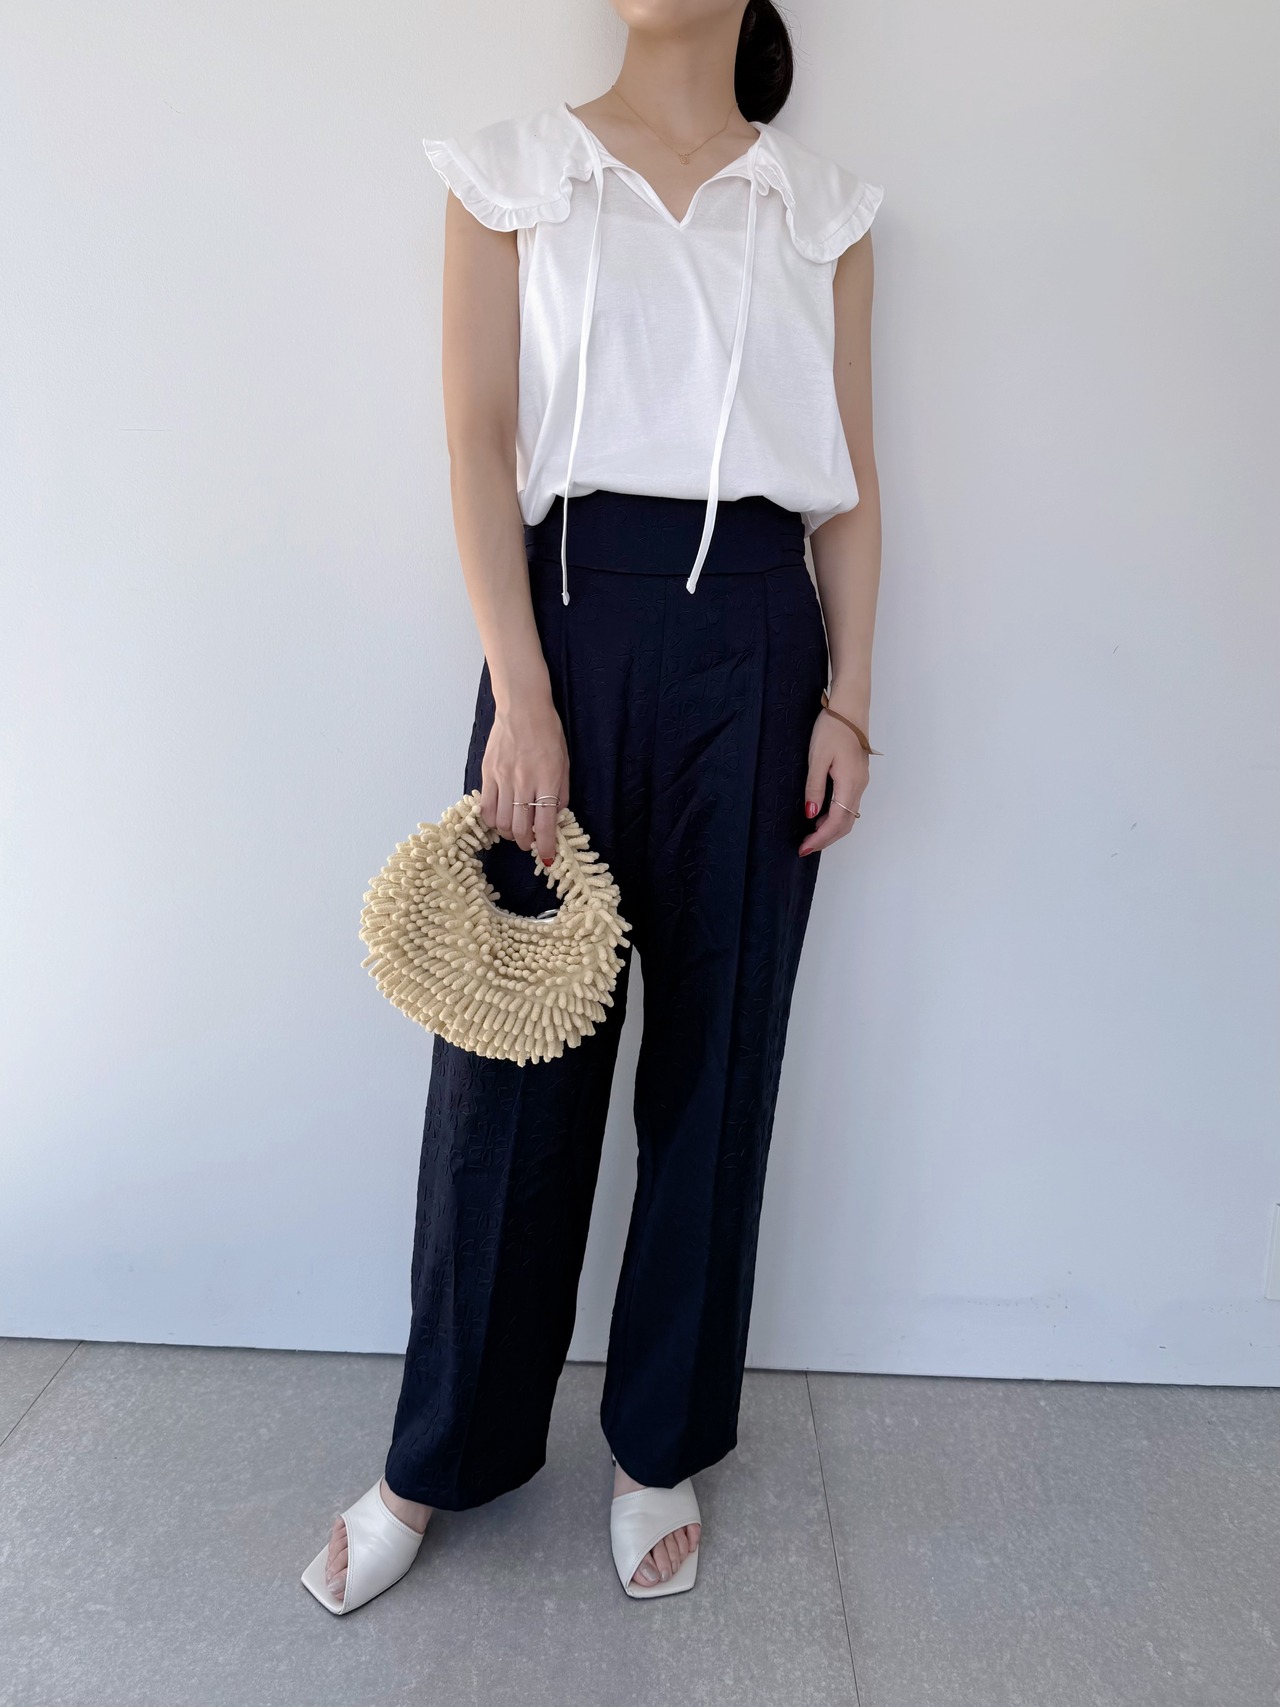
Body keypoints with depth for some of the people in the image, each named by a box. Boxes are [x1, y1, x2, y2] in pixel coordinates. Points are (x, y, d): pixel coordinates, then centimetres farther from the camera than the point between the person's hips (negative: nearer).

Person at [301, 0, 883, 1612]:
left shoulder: (822, 203, 14)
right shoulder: (516, 168, 9)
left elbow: (852, 479, 10)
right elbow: (480, 441, -1)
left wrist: (847, 701, 0)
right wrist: (522, 699, -11)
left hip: (756, 644, 2)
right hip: (570, 614, -1)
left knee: (718, 1054, 7)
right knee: (511, 1050, 3)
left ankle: (662, 1448, 28)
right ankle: (443, 1454, 25)